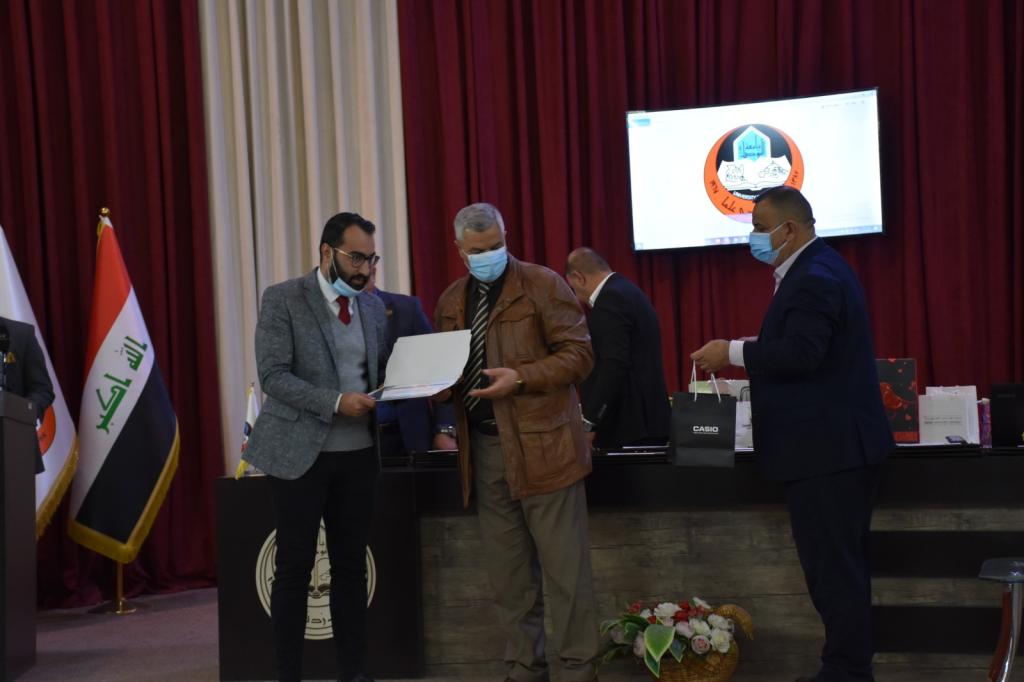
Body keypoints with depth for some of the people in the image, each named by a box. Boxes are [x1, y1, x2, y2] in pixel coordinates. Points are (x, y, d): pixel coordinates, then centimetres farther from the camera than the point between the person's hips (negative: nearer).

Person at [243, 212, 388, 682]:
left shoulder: (373, 307, 10)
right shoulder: (283, 299, -7)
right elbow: (273, 375, -14)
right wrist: (335, 403, -24)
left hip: (358, 453, 5)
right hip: (300, 452, -5)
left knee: (352, 565, 9)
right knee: (294, 568, 1)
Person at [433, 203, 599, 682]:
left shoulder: (543, 284, -3)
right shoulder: (451, 301, 13)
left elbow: (578, 354, -7)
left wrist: (521, 378, -19)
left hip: (541, 445, -5)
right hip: (484, 450, 5)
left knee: (564, 567, -1)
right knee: (508, 574, 11)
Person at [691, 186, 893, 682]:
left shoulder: (813, 279, -18)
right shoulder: (816, 269, 16)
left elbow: (800, 353, -28)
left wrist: (733, 353, -19)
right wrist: (747, 358, 14)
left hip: (827, 450, -12)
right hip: (838, 442, 12)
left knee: (833, 568, -5)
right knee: (841, 565, 17)